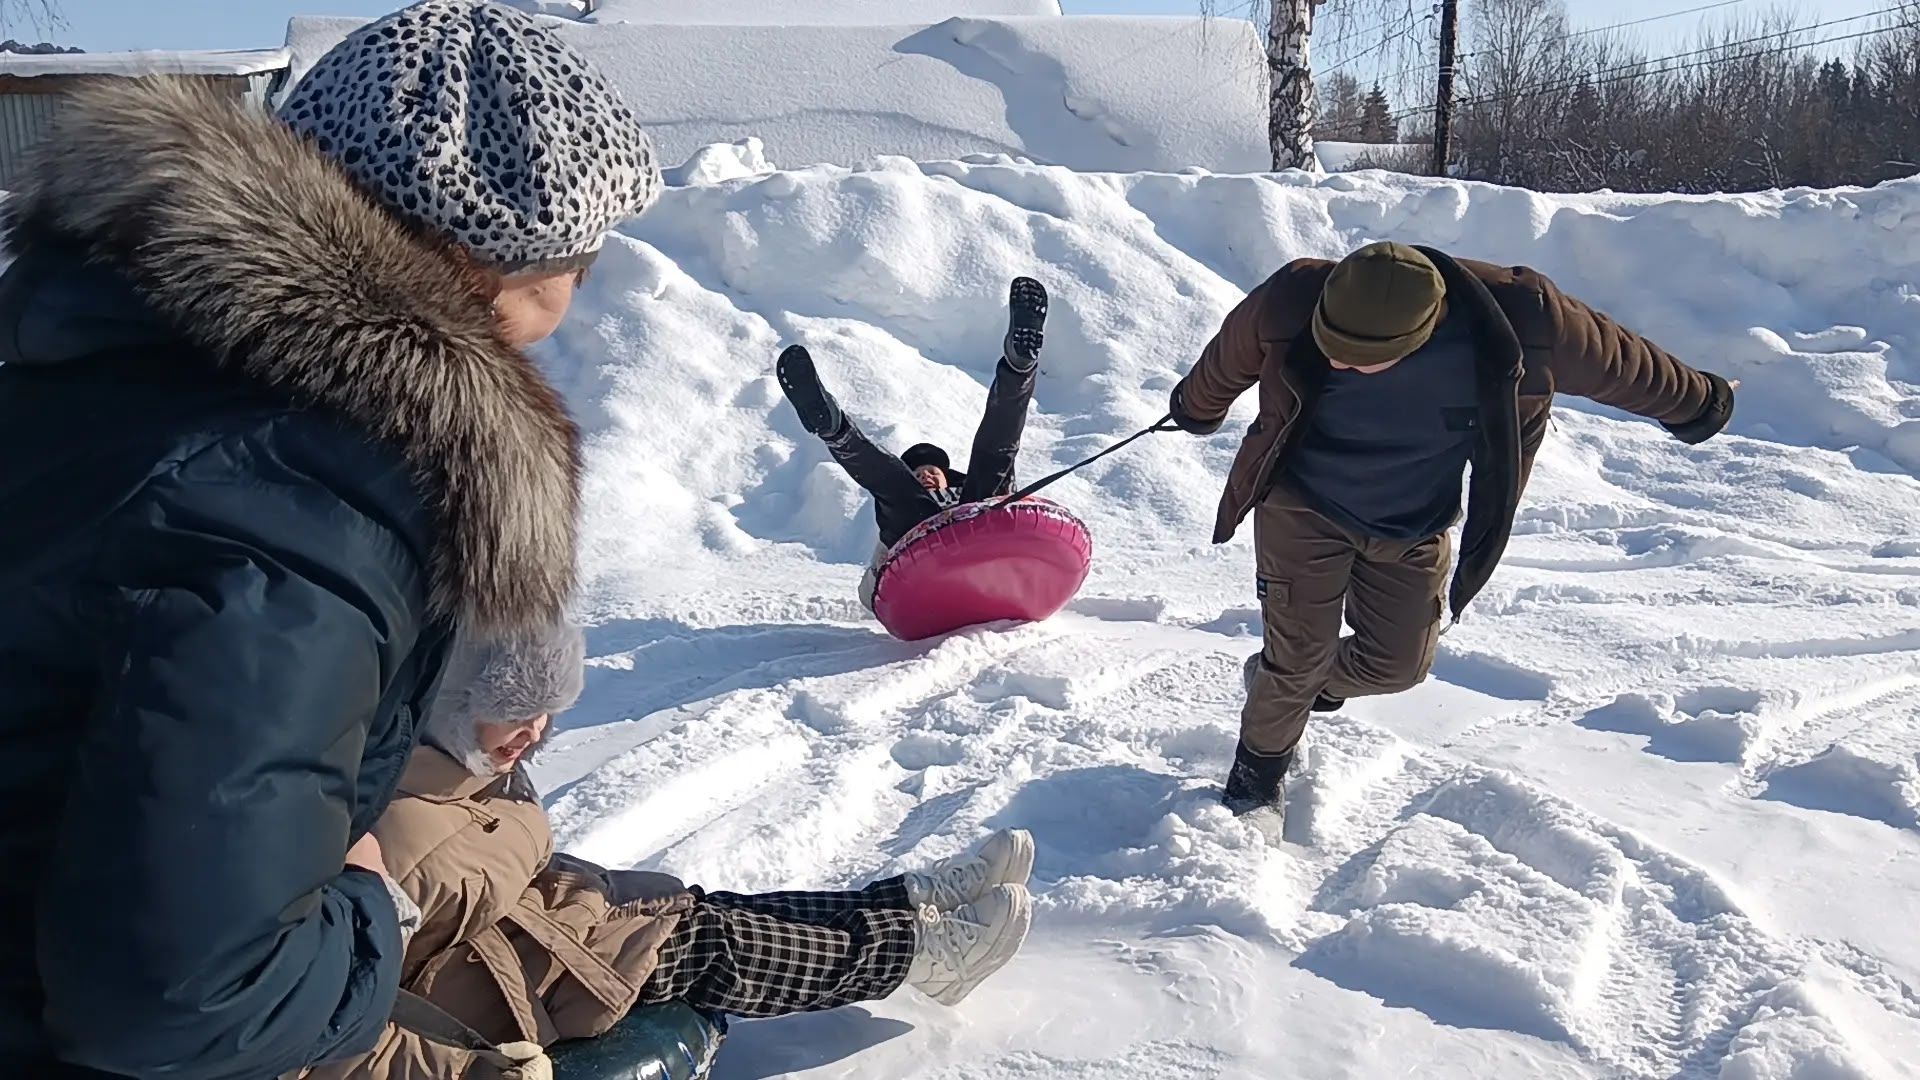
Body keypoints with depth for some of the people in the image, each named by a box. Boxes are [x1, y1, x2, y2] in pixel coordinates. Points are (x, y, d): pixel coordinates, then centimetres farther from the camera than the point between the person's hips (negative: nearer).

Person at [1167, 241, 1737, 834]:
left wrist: (1694, 403, 8)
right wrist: (1197, 408, 14)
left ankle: (1288, 682, 39)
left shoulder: (1522, 324, -31)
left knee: (1396, 665, 9)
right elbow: (1230, 356, -6)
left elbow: (1620, 363, -10)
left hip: (1412, 529, 2)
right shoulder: (1292, 304, -30)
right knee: (1299, 658, -4)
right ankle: (1256, 778, 24)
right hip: (1304, 508, -2)